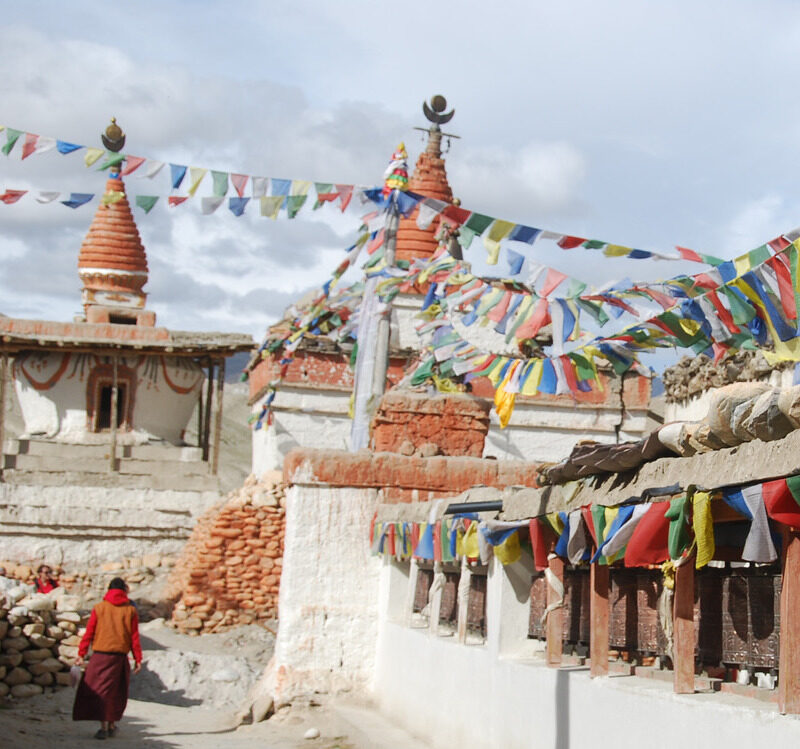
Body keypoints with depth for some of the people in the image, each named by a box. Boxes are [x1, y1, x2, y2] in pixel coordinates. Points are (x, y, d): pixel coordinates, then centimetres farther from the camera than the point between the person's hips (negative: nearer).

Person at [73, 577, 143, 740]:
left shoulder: (99, 608, 3)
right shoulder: (130, 610, 4)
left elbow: (89, 633, 1)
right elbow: (134, 637, 3)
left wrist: (81, 654, 4)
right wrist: (138, 659, 7)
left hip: (101, 655, -1)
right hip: (121, 655, 1)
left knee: (101, 689, -1)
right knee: (117, 692, 16)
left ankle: (104, 726, -11)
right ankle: (112, 724, 22)